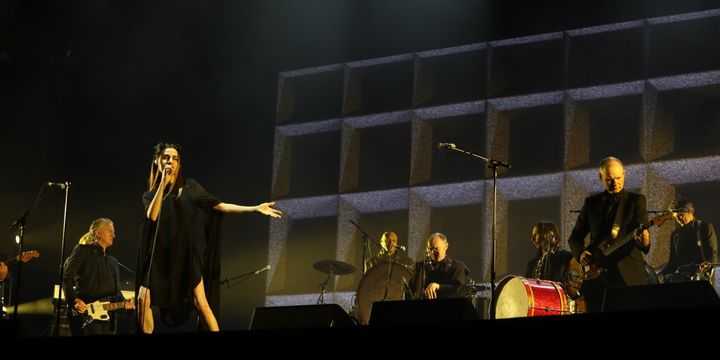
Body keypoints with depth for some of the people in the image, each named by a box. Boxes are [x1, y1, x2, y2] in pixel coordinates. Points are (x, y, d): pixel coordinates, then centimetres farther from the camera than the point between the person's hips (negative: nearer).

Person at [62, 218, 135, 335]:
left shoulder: (113, 262, 24)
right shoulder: (83, 250, 3)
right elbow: (66, 276, -6)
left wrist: (123, 302, 1)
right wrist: (74, 300, -19)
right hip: (86, 315, -7)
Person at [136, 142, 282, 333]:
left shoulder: (189, 187, 5)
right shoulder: (150, 195, 10)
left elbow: (219, 206, 1)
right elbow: (152, 216, -11)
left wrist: (256, 208, -8)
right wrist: (163, 183, -9)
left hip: (186, 254, -2)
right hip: (160, 255, 2)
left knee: (201, 303, -12)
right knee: (143, 300, -6)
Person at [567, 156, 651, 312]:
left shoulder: (636, 200, 5)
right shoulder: (591, 203, 14)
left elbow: (642, 230, -9)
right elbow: (575, 237, 18)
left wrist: (644, 241, -33)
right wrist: (581, 253, -3)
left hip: (628, 276, -3)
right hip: (597, 275, 3)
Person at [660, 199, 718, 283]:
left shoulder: (705, 227, 7)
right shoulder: (675, 235, 21)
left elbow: (713, 256, 0)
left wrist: (707, 265, -24)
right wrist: (660, 275, 2)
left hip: (700, 273, -5)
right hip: (681, 274, 5)